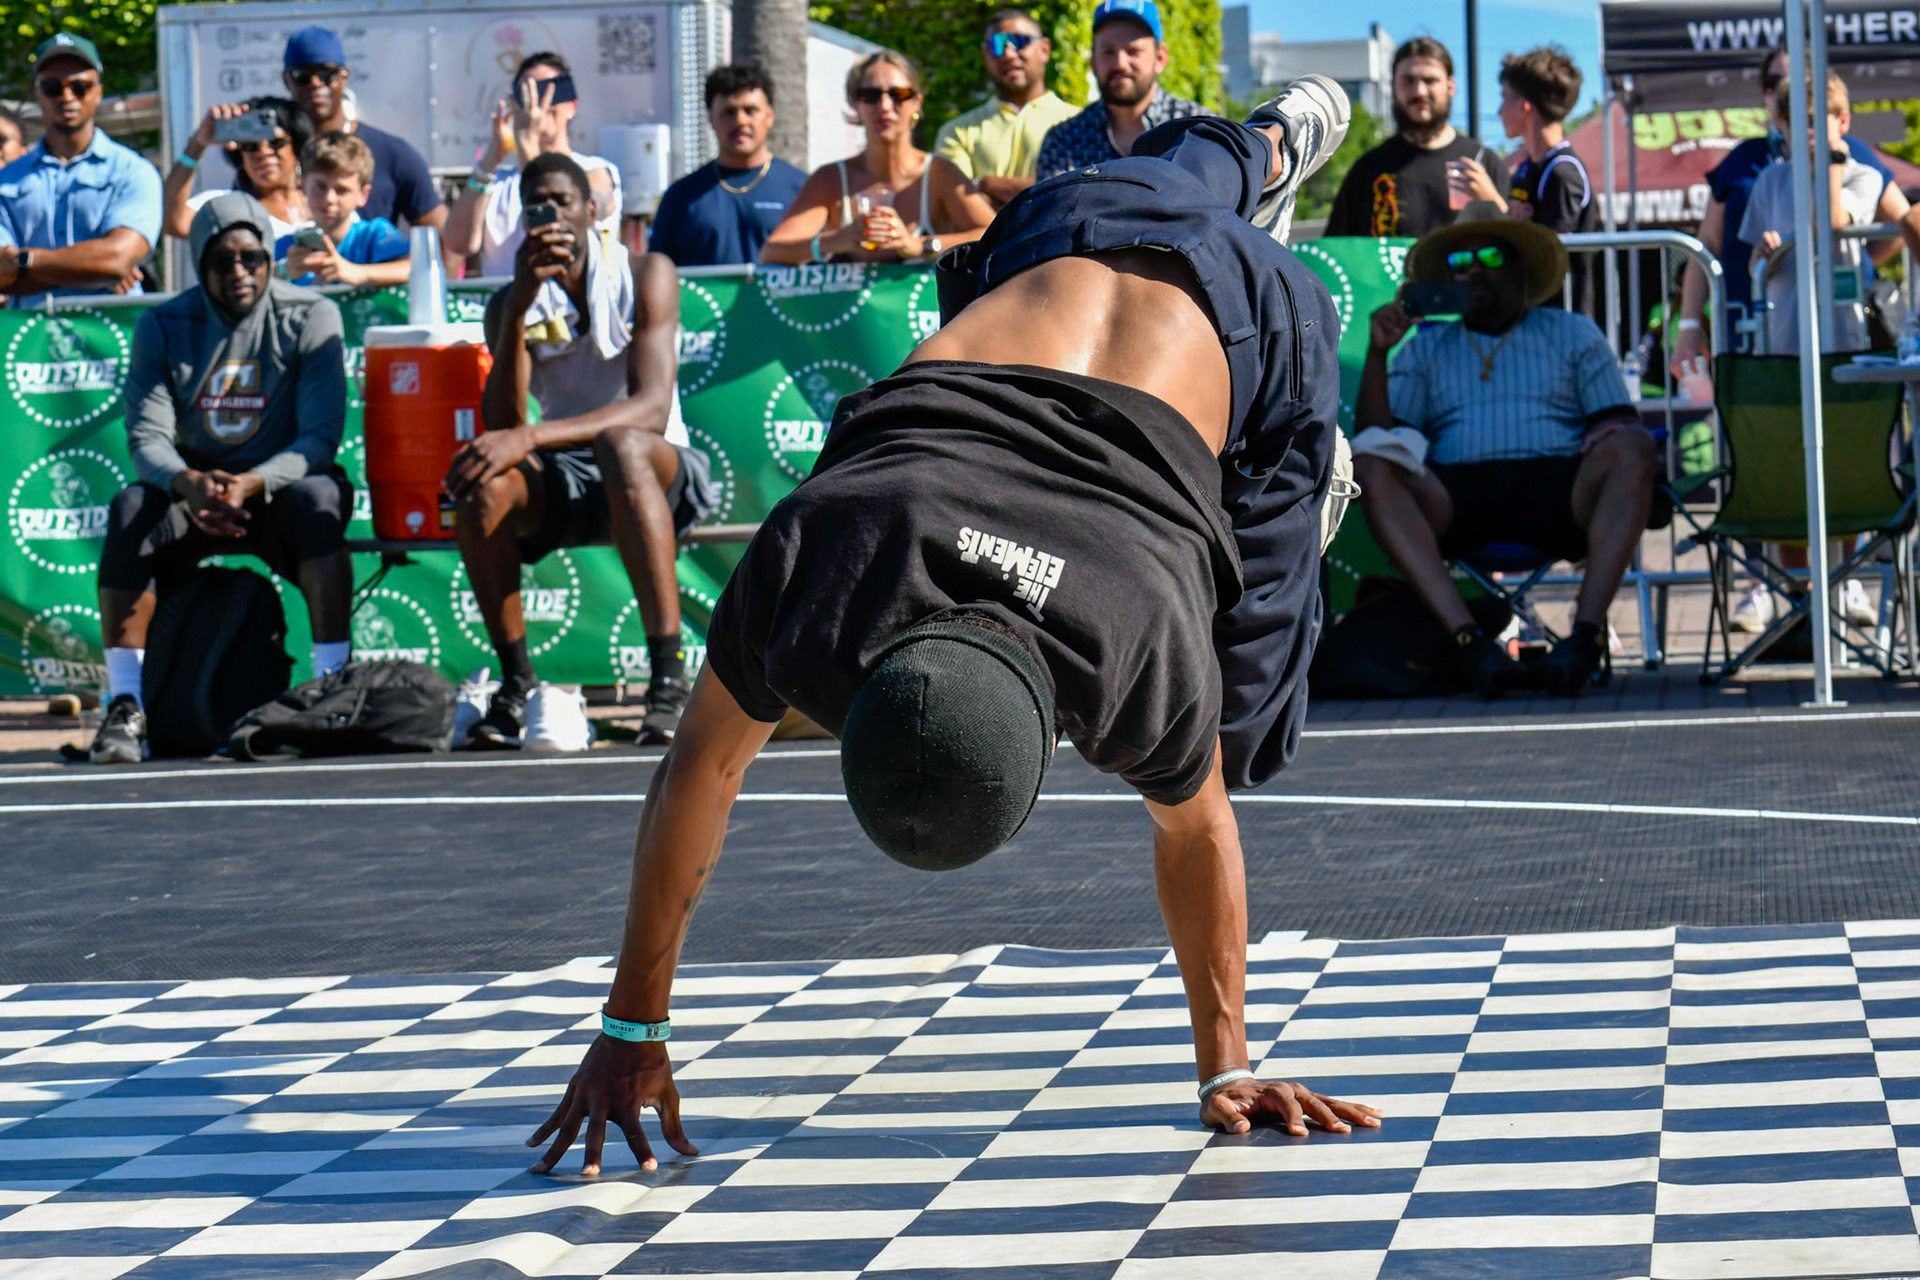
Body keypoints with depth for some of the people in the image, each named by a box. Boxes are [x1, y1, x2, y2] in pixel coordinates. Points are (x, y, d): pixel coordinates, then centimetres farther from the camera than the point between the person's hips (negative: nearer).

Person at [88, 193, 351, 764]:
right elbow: (147, 437, -9)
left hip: (279, 486, -2)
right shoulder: (163, 326, -1)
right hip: (189, 488, 2)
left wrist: (251, 484, -34)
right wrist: (190, 484, -33)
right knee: (130, 509, -30)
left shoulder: (311, 317, -8)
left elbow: (320, 437, -15)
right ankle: (124, 706, -31)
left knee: (319, 497, -35)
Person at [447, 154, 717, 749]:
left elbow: (652, 409, -21)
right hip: (562, 483, 3)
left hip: (661, 475, -3)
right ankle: (515, 683, -22)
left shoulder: (645, 276, -7)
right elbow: (501, 423, -13)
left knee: (622, 444, -39)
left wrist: (529, 438, -33)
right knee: (480, 477, -30)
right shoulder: (511, 303, 3)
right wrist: (519, 305, -23)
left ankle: (669, 678, -42)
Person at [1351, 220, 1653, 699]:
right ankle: (1467, 637, -41)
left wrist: (1615, 435, -10)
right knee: (1368, 464, -28)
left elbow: (1622, 423, 14)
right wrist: (1377, 353, 1)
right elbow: (1375, 435, 13)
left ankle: (1587, 631, -39)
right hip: (1456, 495, 1)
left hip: (1557, 489, -1)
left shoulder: (1574, 333, 24)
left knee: (1632, 447, -29)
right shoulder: (1425, 349, 26)